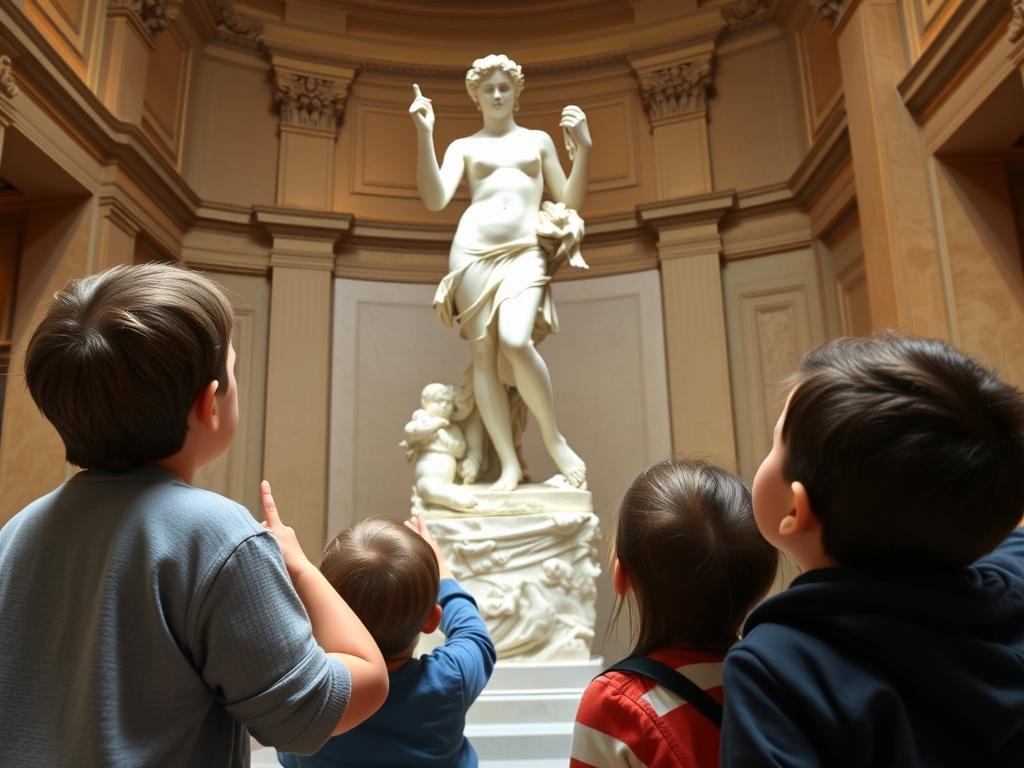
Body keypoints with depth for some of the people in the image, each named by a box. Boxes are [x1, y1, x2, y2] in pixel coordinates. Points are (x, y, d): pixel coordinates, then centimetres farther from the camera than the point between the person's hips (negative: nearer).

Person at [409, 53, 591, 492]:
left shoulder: (538, 140, 20)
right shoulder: (463, 146, 15)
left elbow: (570, 201, 15)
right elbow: (435, 200, -1)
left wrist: (583, 149, 3)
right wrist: (424, 135, -8)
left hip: (526, 252, -1)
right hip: (473, 253, 1)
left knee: (516, 341, -26)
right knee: (483, 356, -5)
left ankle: (555, 439, -6)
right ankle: (509, 465, 1)